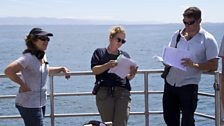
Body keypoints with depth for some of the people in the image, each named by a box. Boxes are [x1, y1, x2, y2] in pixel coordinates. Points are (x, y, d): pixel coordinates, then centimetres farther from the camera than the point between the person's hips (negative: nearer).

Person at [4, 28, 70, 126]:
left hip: (41, 102, 9)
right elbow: (8, 71, -27)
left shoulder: (42, 56, 8)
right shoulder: (28, 57, -20)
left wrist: (61, 69, 18)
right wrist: (23, 85, -20)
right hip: (29, 104, -9)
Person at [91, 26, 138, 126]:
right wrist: (108, 65, -14)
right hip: (104, 91, -1)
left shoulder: (125, 55, 22)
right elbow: (94, 70, 2)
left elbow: (128, 77, 17)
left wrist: (132, 74, -6)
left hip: (122, 91, 2)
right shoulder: (99, 52, 16)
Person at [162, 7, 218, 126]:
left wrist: (194, 65, -24)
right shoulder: (177, 35, 8)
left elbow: (213, 66, -9)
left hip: (189, 85, -5)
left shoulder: (208, 39, -6)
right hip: (170, 82, 5)